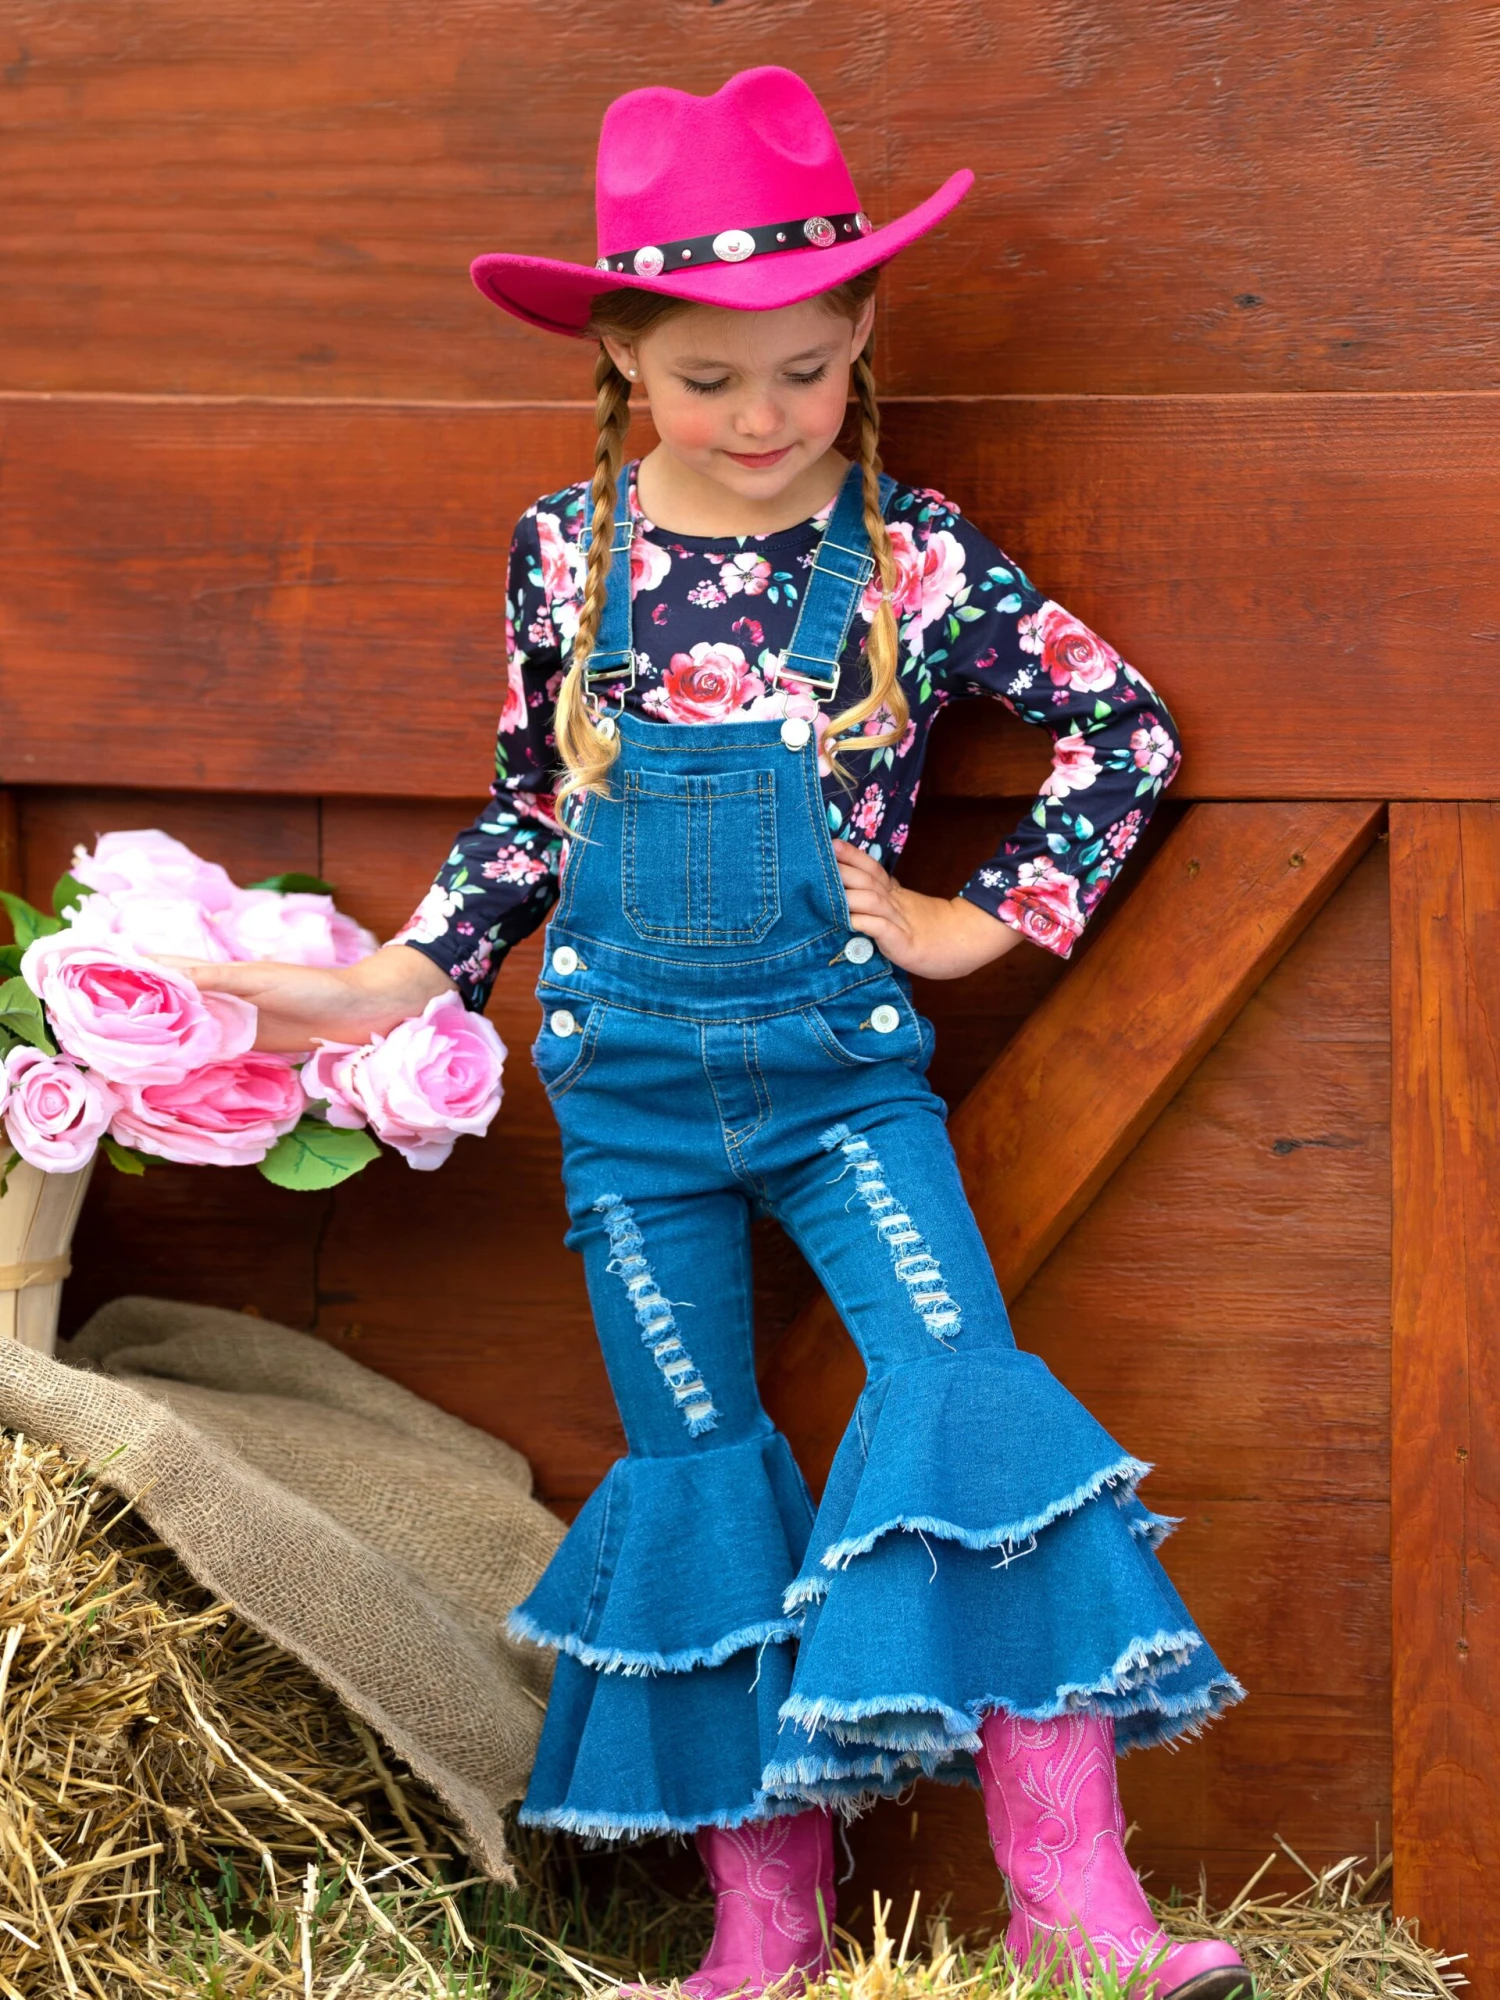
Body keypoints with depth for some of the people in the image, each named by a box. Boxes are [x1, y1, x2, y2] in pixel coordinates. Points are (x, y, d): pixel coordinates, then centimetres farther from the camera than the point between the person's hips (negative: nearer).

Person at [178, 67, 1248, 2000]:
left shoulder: (913, 553, -6)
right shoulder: (566, 553, -1)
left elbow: (1125, 727, 1)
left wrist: (991, 919, -3)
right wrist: (406, 977, 5)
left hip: (847, 1066, -2)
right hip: (631, 1086, 2)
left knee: (960, 1384, -15)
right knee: (690, 1458, 6)